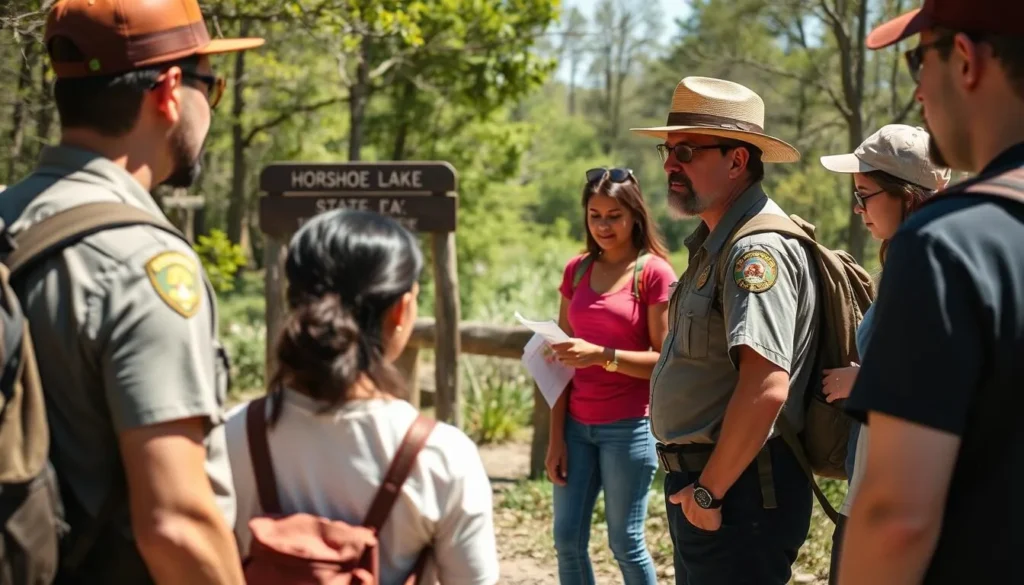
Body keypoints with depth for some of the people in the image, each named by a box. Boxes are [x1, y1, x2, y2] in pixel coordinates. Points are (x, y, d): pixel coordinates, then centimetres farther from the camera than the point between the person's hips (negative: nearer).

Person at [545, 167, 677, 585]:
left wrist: (601, 355, -23)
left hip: (629, 426, -5)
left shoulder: (654, 273, -7)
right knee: (567, 539, 6)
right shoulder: (577, 271, 8)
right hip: (577, 425, 5)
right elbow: (562, 359, 8)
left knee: (625, 542, 2)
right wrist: (556, 436, 3)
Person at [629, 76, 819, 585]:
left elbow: (766, 388, -29)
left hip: (737, 492, -10)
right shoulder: (716, 243, 14)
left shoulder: (758, 249, -19)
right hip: (695, 484, 10)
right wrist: (692, 484, 16)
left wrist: (708, 490, -20)